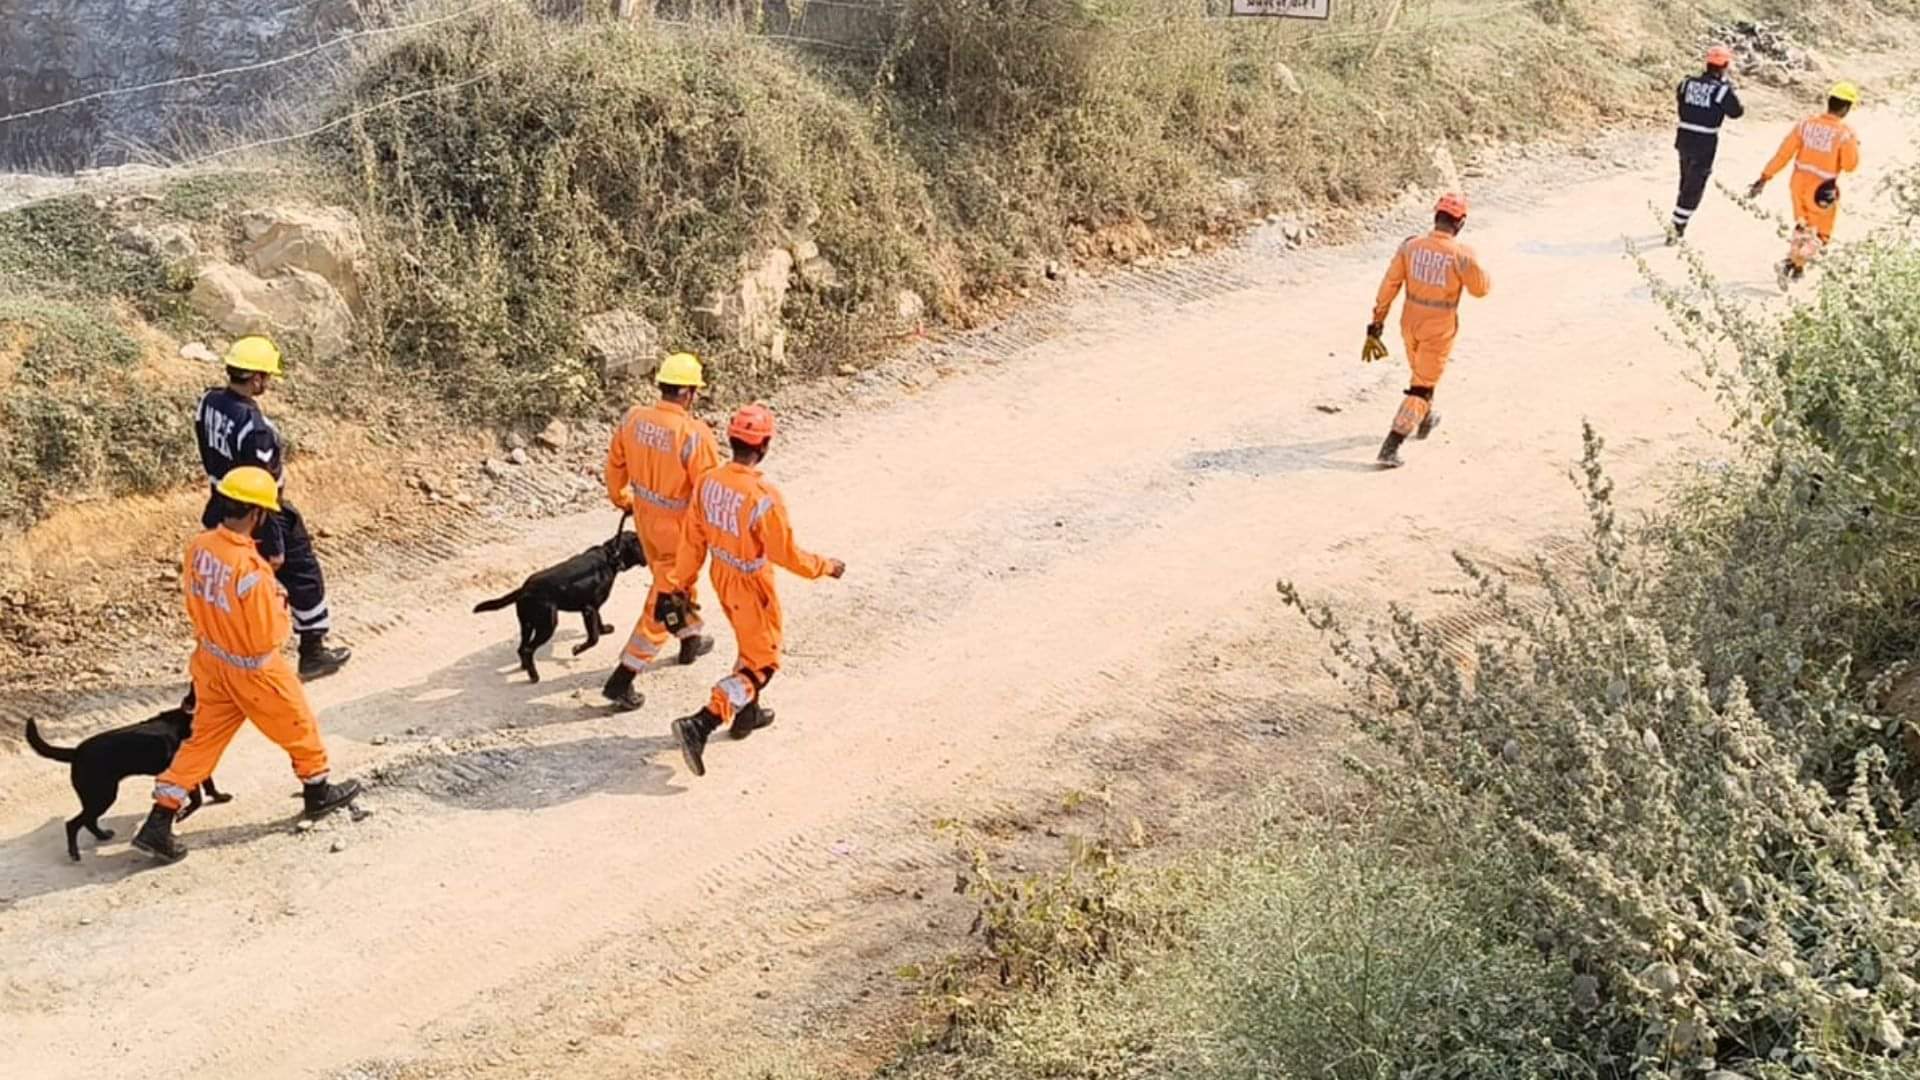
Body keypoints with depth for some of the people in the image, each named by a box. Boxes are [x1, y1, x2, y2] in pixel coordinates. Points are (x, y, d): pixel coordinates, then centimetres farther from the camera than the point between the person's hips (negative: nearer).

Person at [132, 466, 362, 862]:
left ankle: (159, 824, 11)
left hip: (212, 662, 7)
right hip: (253, 671, -7)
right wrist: (279, 604, -7)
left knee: (202, 740, 15)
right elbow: (268, 636, -26)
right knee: (299, 727, 19)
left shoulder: (199, 546, -9)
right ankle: (318, 792, 40)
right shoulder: (250, 567, -33)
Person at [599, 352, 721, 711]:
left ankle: (691, 640, 51)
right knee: (663, 603, 4)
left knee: (677, 579, 30)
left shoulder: (633, 419, -9)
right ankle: (622, 680, 4)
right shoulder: (695, 435, -29)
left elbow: (615, 465, 6)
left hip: (645, 517, 7)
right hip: (679, 528, -7)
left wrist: (621, 499, 24)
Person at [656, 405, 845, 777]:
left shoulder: (709, 481, -10)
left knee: (750, 645, 30)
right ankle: (699, 726, -7)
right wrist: (826, 567, -4)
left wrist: (679, 586, 8)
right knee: (762, 663, 6)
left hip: (722, 578, 7)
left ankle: (746, 713, 46)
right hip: (751, 588, -7)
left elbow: (693, 540, -1)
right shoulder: (764, 498, -31)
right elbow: (787, 555, -21)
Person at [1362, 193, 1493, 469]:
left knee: (1422, 373, 30)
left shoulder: (1410, 246, -11)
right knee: (1421, 389, 4)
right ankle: (1391, 447, -5)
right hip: (1439, 330, -4)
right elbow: (1481, 289, -5)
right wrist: (1473, 266, 15)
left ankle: (1424, 420, 54)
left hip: (1410, 323, 4)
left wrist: (1376, 325, -2)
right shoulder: (1461, 255, -22)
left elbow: (1389, 287, -9)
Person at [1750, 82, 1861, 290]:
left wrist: (1764, 178, -4)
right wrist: (1854, 145, 4)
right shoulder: (1845, 134, -20)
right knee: (1820, 235, 9)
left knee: (1803, 226, 27)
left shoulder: (1806, 124, -7)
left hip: (1799, 183, 5)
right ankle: (1789, 264, -10)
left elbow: (1783, 154, -8)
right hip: (1823, 190, -5)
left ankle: (1797, 268, 35)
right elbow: (1850, 165, -13)